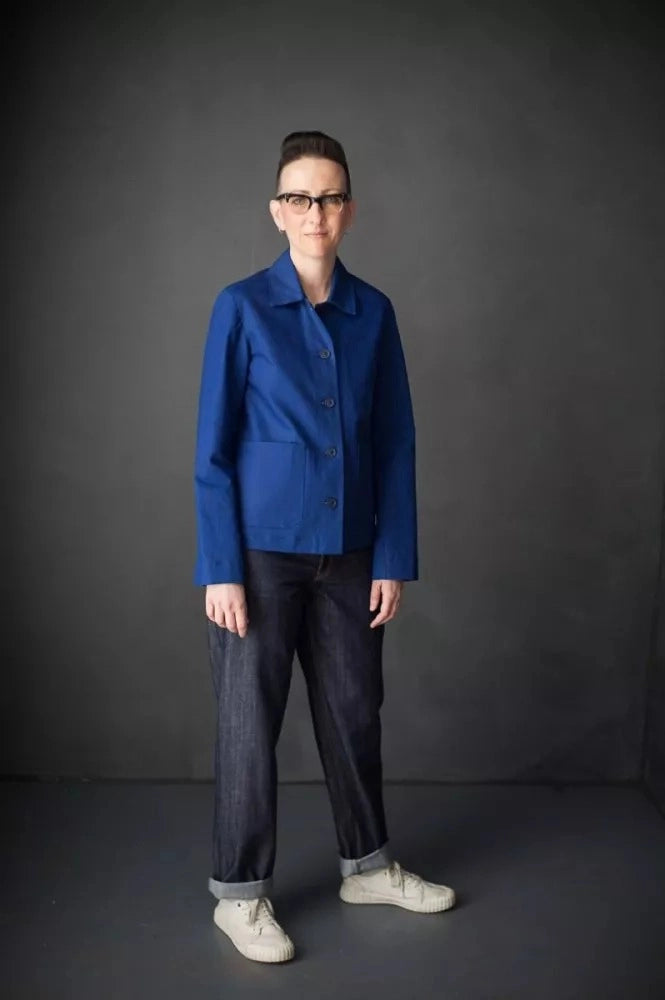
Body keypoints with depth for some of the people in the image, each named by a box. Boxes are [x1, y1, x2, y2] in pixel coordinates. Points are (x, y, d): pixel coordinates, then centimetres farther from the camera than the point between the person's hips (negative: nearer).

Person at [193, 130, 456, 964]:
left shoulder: (373, 312, 4)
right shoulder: (241, 308, -6)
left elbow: (395, 442, 5)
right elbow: (213, 449, -7)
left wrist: (395, 556, 1)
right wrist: (220, 568, -12)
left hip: (347, 552, 4)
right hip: (261, 551, -3)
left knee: (353, 708, 15)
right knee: (250, 721, 5)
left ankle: (366, 866, 35)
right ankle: (240, 894, 23)